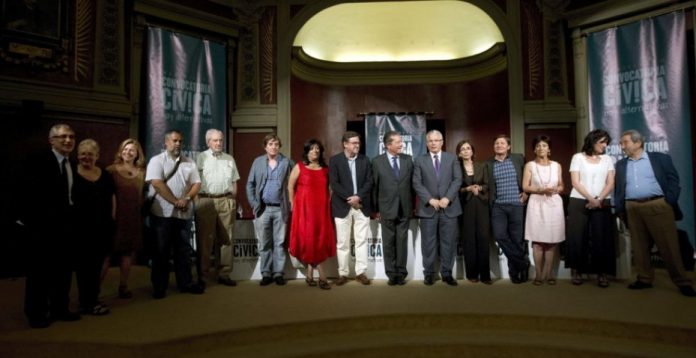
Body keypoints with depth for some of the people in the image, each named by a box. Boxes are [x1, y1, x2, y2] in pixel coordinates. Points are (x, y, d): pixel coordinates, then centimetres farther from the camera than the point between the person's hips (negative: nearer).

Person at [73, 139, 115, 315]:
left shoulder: (105, 175, 10)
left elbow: (112, 197, 16)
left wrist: (112, 218, 10)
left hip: (103, 227, 5)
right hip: (82, 228, -5)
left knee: (97, 265, 13)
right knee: (85, 265, 3)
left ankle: (93, 299, 26)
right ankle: (87, 303, 12)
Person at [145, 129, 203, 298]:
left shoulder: (189, 162, 11)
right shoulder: (157, 160, -2)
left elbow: (196, 183, 7)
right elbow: (157, 183, -14)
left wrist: (186, 199, -11)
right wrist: (175, 201, -16)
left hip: (184, 213, 4)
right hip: (162, 213, -4)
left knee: (183, 249, 10)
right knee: (161, 250, 4)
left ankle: (185, 283, 19)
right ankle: (159, 286, 14)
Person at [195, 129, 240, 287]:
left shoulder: (229, 159, 16)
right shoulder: (201, 157, 7)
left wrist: (233, 201, 9)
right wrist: (197, 202, -5)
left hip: (226, 201, 3)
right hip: (205, 201, -3)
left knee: (225, 239, 6)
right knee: (204, 240, 1)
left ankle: (224, 273, 14)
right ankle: (202, 274, 9)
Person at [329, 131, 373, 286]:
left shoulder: (365, 160, 8)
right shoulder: (334, 160, -1)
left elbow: (369, 182, 2)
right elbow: (334, 184, -8)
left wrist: (358, 196, -12)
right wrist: (350, 199, -14)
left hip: (362, 205, 2)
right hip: (342, 206, -2)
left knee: (361, 241, 5)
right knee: (342, 243, 3)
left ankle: (361, 272, 14)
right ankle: (343, 273, 14)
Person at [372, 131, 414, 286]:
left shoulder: (408, 159, 4)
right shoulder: (377, 161, -3)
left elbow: (412, 183, 7)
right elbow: (374, 187, -1)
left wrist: (413, 205, 6)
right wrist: (376, 209, 0)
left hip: (404, 209, 2)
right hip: (387, 209, -1)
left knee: (402, 242, 8)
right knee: (388, 243, 7)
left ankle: (401, 273, 19)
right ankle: (392, 274, 18)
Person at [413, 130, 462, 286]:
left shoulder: (452, 158, 10)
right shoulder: (419, 160, 8)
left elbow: (457, 180, 1)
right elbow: (417, 184, 0)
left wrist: (447, 198, -12)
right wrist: (430, 200, -12)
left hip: (449, 207, 1)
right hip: (428, 208, -1)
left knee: (449, 243, 5)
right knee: (429, 243, 4)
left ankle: (447, 273, 16)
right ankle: (429, 273, 15)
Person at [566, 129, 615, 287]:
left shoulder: (607, 159, 12)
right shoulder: (578, 157, 4)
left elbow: (610, 183, 4)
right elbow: (575, 182, -4)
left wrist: (599, 199, -10)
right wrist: (590, 199, -11)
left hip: (602, 203, 2)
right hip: (579, 202, -2)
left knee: (601, 238, -1)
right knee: (577, 237, -1)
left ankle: (602, 273, 4)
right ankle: (576, 270, 7)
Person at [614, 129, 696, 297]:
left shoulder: (660, 158, 6)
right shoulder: (621, 164, 14)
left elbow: (673, 181, 2)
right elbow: (618, 189, 13)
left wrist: (669, 203, -8)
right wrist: (619, 209, 3)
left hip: (658, 206, -3)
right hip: (632, 209, 3)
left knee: (669, 245, -1)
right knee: (639, 247, 6)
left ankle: (682, 281, 11)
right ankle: (644, 279, 15)